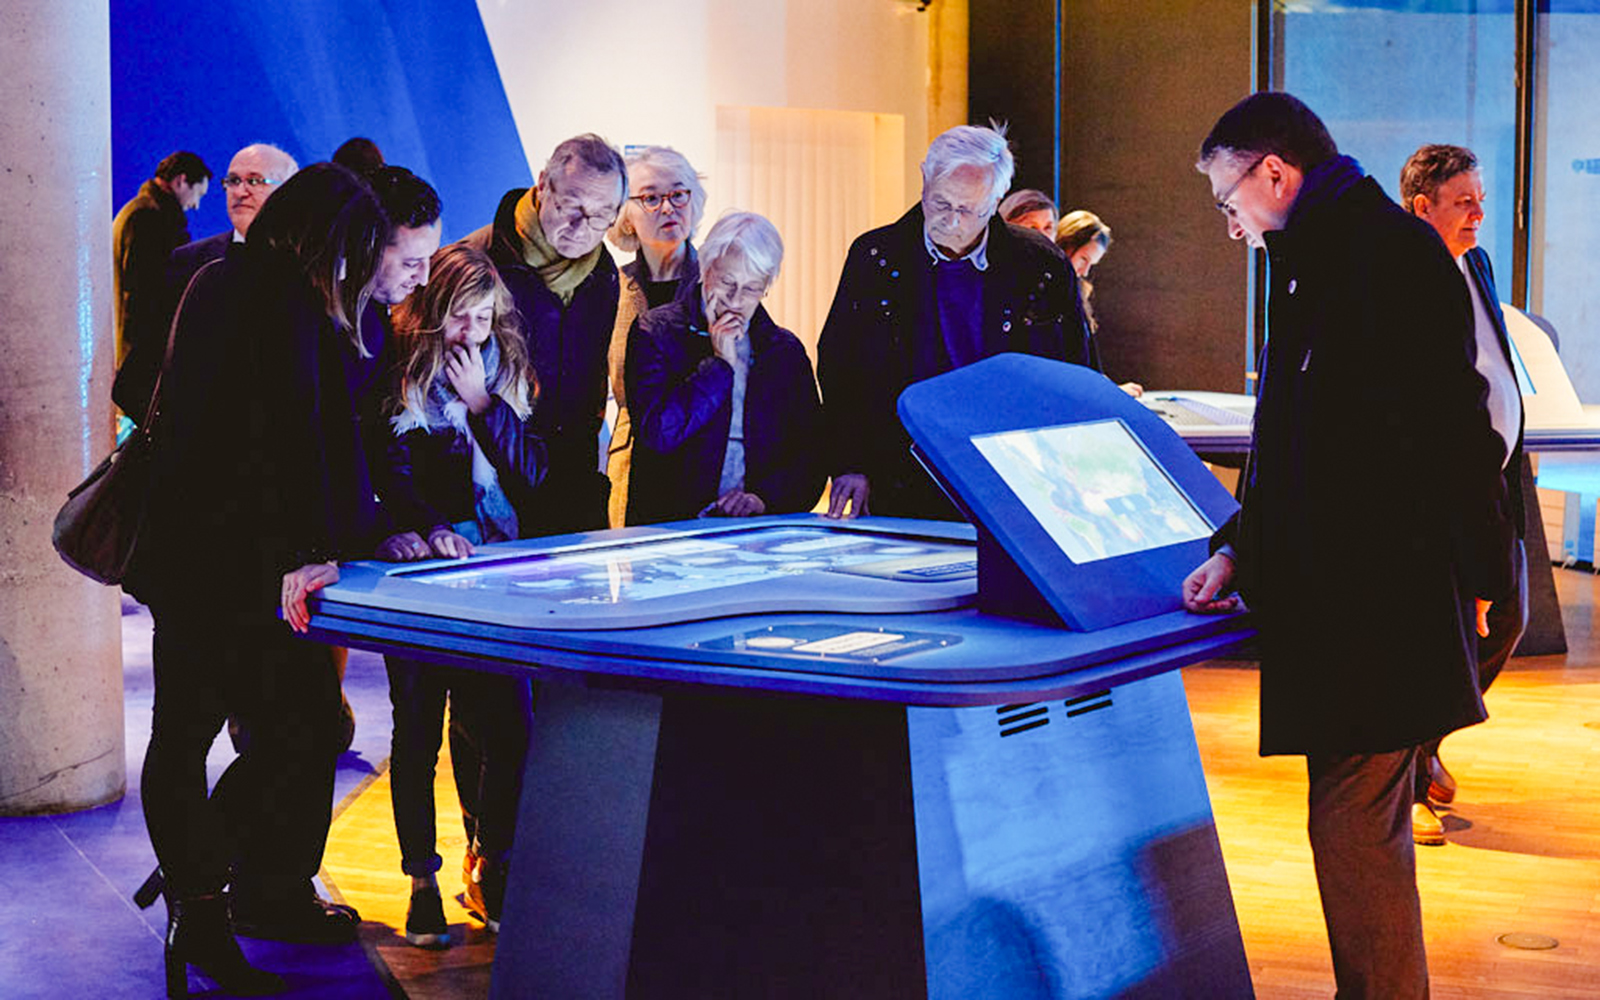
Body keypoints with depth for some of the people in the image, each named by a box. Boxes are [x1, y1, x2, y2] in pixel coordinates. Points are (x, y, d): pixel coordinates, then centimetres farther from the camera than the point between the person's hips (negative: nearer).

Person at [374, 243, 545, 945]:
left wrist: (486, 404, -7)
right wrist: (429, 527, -28)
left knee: (506, 725, -3)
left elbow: (532, 471, 4)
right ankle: (423, 882, 12)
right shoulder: (402, 378, -2)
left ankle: (490, 865, 15)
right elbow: (393, 475, -10)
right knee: (418, 728, 2)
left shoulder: (508, 373, 10)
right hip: (419, 570, -3)